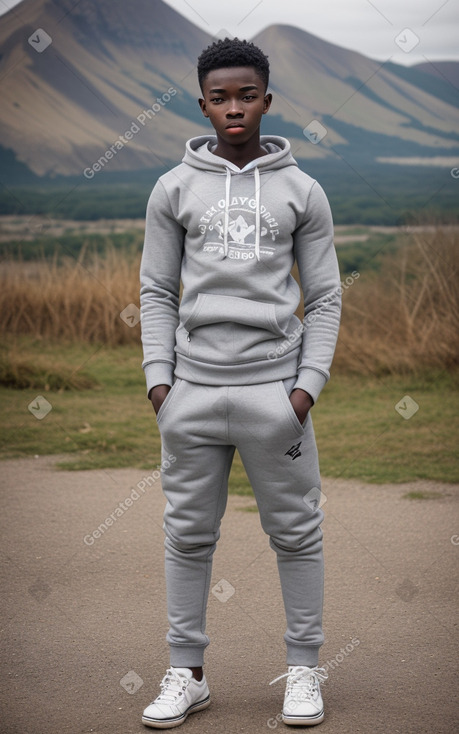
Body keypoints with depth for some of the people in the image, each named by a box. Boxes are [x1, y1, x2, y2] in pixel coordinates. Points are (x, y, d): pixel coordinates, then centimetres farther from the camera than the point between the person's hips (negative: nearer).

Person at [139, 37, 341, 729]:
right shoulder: (174, 188, 7)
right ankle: (187, 674, 18)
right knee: (189, 535, 6)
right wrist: (158, 378, -2)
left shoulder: (302, 191, 5)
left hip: (274, 389, -1)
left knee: (296, 533, 4)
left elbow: (324, 297, 5)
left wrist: (309, 384, -5)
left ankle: (304, 670, 17)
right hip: (193, 390, 1)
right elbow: (157, 291, 8)